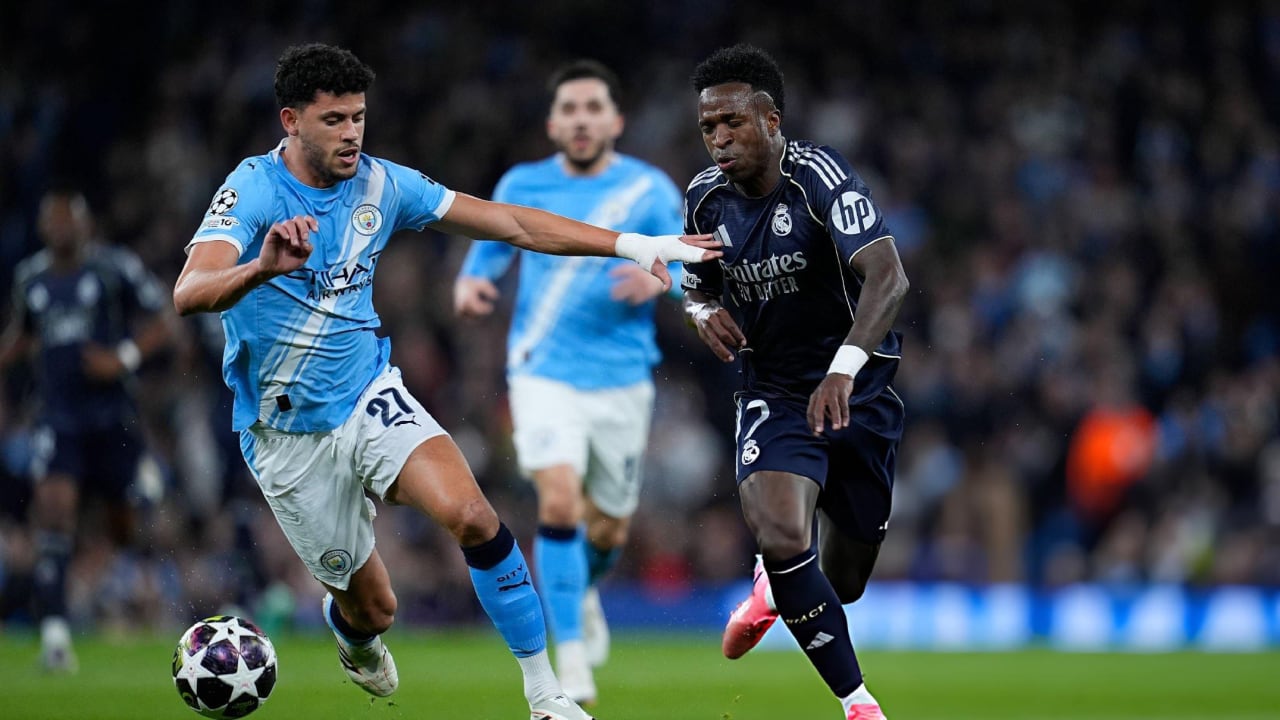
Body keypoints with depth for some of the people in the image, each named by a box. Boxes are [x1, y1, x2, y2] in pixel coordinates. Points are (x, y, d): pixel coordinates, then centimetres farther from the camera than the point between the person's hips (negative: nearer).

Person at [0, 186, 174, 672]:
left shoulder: (116, 268, -3)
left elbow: (161, 324, -1)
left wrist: (125, 358, -16)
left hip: (113, 413, -2)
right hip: (57, 416, 2)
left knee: (124, 524, 4)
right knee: (54, 503, -18)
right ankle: (54, 626, -23)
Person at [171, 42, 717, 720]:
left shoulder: (379, 184, -4)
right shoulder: (253, 190, -18)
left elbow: (509, 222, 1)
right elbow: (188, 295, -34)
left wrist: (633, 244, -6)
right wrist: (263, 268, -55)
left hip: (370, 396, 3)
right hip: (288, 436, -3)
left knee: (471, 514, -25)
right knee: (373, 607, 6)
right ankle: (349, 631, 47)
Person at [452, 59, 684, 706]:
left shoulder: (650, 190, 0)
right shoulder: (522, 186, 4)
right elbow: (489, 250, 15)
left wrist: (658, 279, -26)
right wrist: (469, 284, -9)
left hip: (622, 379, 1)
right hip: (544, 375, -1)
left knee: (608, 529, 11)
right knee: (559, 504, -22)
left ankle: (583, 592, 47)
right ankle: (571, 657, -15)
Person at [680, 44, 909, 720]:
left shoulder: (818, 176, -21)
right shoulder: (706, 196, -3)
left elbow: (887, 276, -34)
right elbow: (696, 282, 16)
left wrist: (846, 366, -50)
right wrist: (703, 310, -9)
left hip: (859, 390, -2)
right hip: (773, 391, 2)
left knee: (842, 582, 10)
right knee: (782, 537, -26)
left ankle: (773, 585, 49)